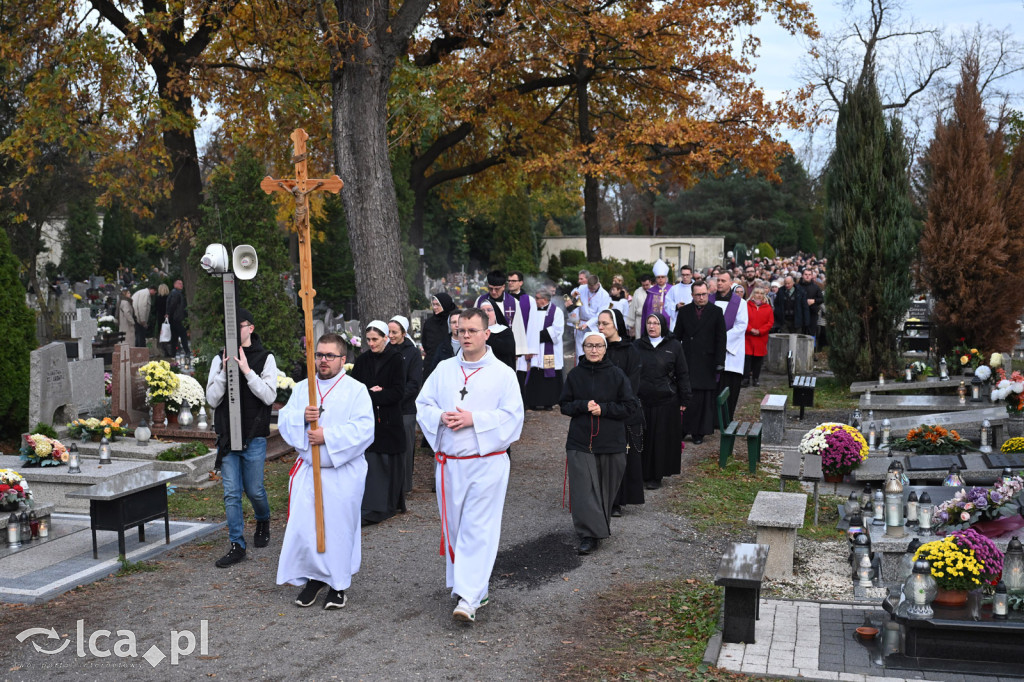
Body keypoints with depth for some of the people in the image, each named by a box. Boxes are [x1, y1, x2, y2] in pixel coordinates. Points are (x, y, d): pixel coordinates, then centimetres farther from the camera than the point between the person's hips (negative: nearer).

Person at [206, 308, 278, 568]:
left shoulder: (265, 358, -1)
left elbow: (269, 396, -12)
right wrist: (224, 371, -12)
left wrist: (247, 371, -19)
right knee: (231, 493, 1)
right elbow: (212, 400, 1)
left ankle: (263, 521, 37)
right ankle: (237, 545, 9)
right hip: (226, 436, 2)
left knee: (254, 490, 6)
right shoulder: (220, 359, 6)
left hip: (254, 437, -2)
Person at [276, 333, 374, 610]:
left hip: (344, 474, -3)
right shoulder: (302, 388, 11)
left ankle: (338, 584, 17)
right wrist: (302, 417, -16)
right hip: (307, 470, 3)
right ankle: (314, 577, 20)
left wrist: (327, 436, -20)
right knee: (303, 526, 0)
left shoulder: (356, 390, -3)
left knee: (339, 527, 2)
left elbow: (363, 429, -13)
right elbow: (284, 421, 4)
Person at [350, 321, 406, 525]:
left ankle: (392, 503, 14)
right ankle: (372, 509, 2)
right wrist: (372, 391, -11)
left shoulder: (395, 359, -4)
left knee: (390, 462, 3)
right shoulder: (362, 360, 8)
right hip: (369, 418, 3)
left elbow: (398, 391, -9)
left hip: (389, 420, -3)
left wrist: (372, 395, -15)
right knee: (371, 462, -1)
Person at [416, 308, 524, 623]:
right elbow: (422, 405, 10)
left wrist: (473, 419, -18)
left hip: (487, 463, -4)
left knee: (478, 529, -8)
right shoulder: (444, 369, 10)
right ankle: (476, 588, 27)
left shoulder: (503, 373, -2)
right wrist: (441, 417, -11)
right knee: (453, 527, 11)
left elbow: (512, 415, -9)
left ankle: (468, 598, -9)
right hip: (448, 463, 5)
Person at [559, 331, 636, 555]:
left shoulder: (616, 375, -1)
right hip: (580, 442, 0)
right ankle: (589, 535, -5)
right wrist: (583, 405, -13)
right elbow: (564, 405, 6)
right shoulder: (575, 375, 3)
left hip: (611, 443, 0)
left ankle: (600, 527, 30)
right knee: (583, 489, -7)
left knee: (606, 488, 10)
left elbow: (630, 406, -1)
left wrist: (603, 409, -14)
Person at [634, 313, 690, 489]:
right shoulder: (638, 346, 6)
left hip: (666, 402, -2)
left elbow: (683, 375, 3)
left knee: (661, 439, 3)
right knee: (643, 438, 4)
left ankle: (657, 476, 13)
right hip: (642, 401, 2)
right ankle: (643, 474, 15)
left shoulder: (674, 347, 1)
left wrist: (684, 400, -1)